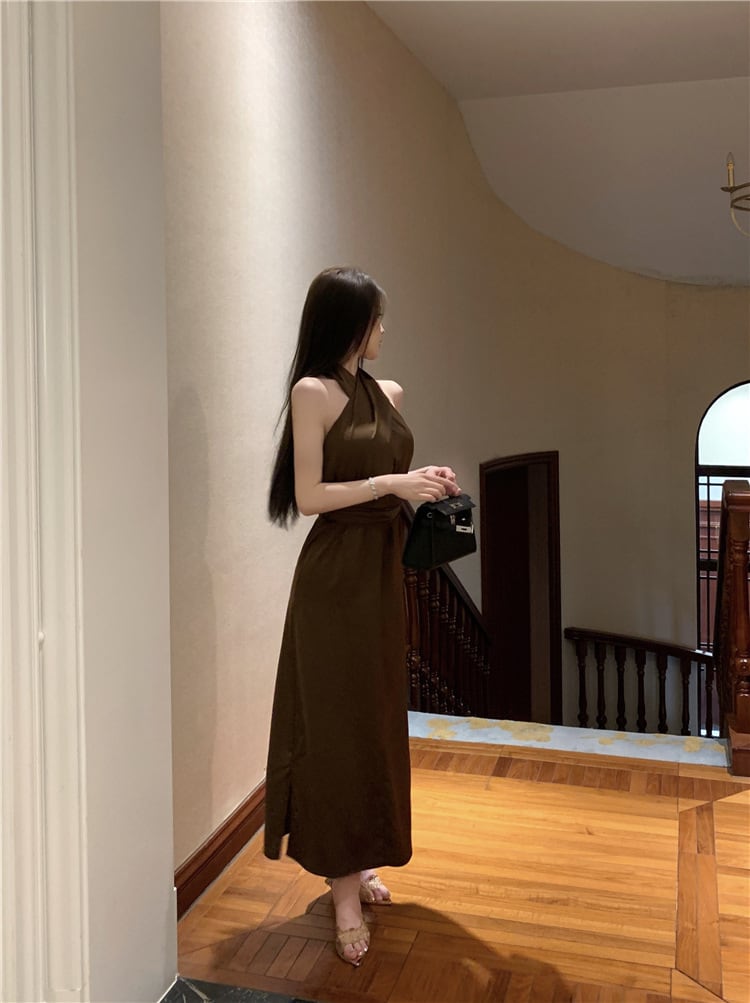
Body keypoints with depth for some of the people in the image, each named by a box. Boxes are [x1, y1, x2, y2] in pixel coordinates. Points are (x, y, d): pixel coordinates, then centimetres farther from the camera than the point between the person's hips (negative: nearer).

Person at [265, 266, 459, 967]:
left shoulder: (388, 394, 12)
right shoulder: (312, 391, -10)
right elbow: (309, 496, -14)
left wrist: (426, 484, 1)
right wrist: (391, 483, -19)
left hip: (384, 567, 7)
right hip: (335, 573, -7)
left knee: (376, 717, 13)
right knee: (336, 723, 0)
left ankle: (353, 859, 30)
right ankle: (344, 889, 12)